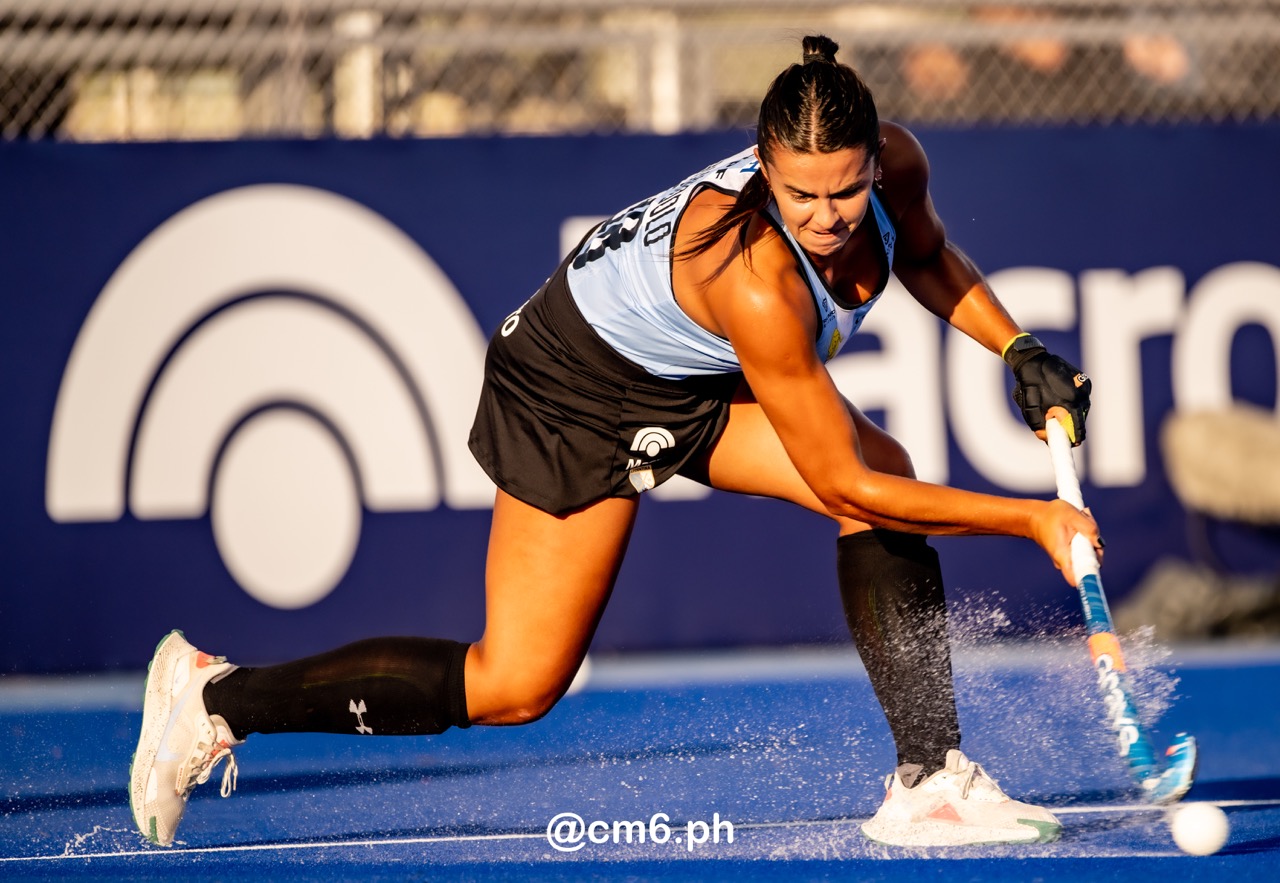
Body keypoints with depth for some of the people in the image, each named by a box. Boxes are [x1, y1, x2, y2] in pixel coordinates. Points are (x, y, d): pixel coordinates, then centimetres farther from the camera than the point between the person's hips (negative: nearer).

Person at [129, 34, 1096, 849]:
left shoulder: (896, 163, -20)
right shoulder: (755, 278, -42)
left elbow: (927, 255, 9)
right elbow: (840, 485, -34)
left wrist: (1018, 348, -5)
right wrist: (1032, 520, -30)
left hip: (700, 380, 7)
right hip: (579, 388, -7)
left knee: (891, 469, -18)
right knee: (513, 688, -7)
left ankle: (928, 781, -13)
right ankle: (215, 698, 8)